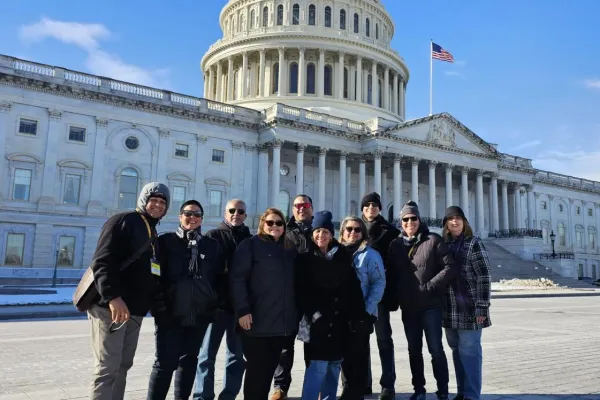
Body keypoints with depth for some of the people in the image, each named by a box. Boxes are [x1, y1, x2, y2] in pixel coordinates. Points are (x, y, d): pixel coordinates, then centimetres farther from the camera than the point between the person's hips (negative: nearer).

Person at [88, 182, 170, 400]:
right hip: (111, 307, -8)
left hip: (134, 310, 8)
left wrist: (157, 304, 14)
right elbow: (102, 262, -17)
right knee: (107, 367, -6)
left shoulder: (153, 235, 19)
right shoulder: (123, 221, -6)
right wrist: (112, 297, -27)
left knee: (122, 365, 11)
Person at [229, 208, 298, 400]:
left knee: (269, 368, 13)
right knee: (256, 369, 4)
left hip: (283, 322, 5)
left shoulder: (290, 249, 15)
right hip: (257, 321, -5)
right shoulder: (251, 245, -2)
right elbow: (237, 278, -10)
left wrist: (297, 313, 13)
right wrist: (242, 310, -18)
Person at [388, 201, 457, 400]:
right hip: (408, 307, 4)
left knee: (436, 349, 1)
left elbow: (450, 268, -10)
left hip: (430, 304, -4)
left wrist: (429, 287, -14)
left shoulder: (433, 240, -5)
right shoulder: (396, 244, 6)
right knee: (414, 350, 13)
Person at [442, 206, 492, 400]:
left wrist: (482, 307, -15)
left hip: (469, 309, -5)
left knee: (469, 352, -1)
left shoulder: (473, 244, -5)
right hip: (450, 310, 6)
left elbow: (484, 277, -9)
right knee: (457, 351, 13)